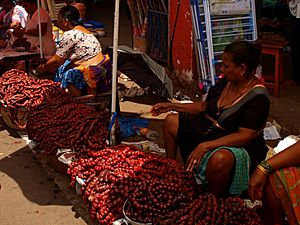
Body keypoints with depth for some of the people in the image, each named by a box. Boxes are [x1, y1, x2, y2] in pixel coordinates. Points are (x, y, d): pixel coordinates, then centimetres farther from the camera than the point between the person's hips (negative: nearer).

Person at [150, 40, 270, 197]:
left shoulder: (258, 98, -23)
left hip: (239, 147, -8)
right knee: (171, 122, 6)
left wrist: (206, 146, -36)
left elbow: (244, 136, -29)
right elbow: (204, 106, 13)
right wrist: (172, 106, 10)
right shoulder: (226, 82, 0)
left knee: (219, 159, -43)